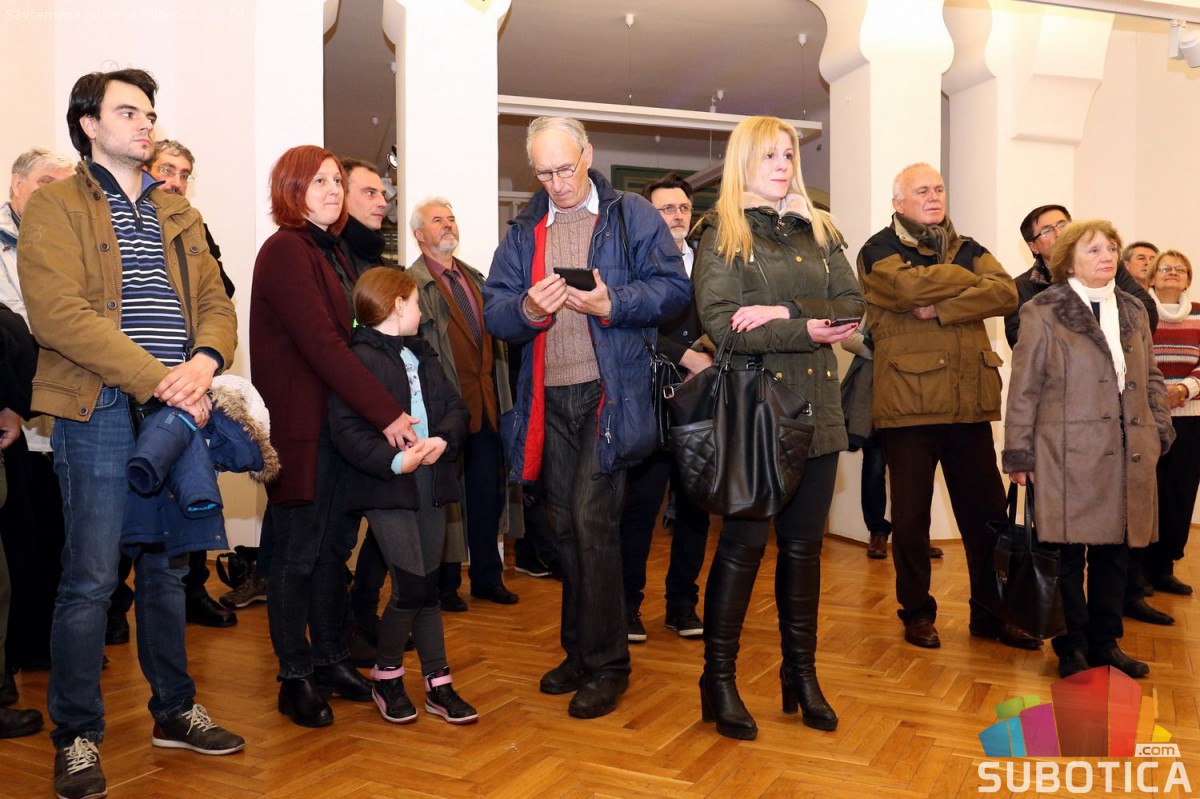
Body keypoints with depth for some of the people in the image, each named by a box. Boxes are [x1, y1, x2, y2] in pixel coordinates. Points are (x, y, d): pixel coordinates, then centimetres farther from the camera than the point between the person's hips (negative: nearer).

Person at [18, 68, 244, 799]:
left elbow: (216, 301, 11)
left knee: (168, 568, 14)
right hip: (101, 411, -5)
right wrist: (156, 380, -19)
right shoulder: (56, 206, -1)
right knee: (91, 578, -1)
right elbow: (59, 312, -14)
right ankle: (77, 737, 14)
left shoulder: (178, 214, 18)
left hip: (179, 409, 5)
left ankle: (175, 711, 27)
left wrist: (206, 360, -11)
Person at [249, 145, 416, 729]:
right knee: (298, 552, 2)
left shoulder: (329, 249, 18)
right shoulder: (286, 250, -10)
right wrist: (387, 413, -23)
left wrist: (382, 410, 2)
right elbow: (320, 343, -20)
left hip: (339, 420, 8)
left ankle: (330, 660, 26)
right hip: (301, 425, -8)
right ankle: (296, 677, 15)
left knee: (334, 545, 13)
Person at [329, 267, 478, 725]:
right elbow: (347, 430, -16)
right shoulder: (358, 359, -8)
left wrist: (442, 440, -9)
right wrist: (396, 460, -24)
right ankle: (386, 678, 13)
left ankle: (438, 684, 19)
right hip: (387, 486, -7)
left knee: (428, 585, 11)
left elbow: (456, 407, 11)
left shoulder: (423, 355, 17)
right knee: (411, 587, -10)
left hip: (431, 481, 7)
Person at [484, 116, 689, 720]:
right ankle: (579, 653, 26)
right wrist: (527, 310, -14)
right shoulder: (523, 231, 15)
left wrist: (613, 303, -19)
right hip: (549, 398, 5)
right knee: (567, 528, 11)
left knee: (591, 520, -11)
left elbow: (673, 288, -5)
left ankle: (606, 664, 3)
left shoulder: (633, 217, 3)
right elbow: (494, 312, 7)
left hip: (610, 392, -5)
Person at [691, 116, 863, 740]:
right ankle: (718, 679, 14)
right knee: (743, 544, 0)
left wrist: (784, 311, -12)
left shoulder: (819, 232, 15)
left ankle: (801, 673, 25)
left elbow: (852, 309, 3)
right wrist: (808, 330, -11)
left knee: (804, 546, 12)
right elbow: (721, 324, -13)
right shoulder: (722, 233, 0)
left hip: (816, 409, 5)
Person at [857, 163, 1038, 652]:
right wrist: (968, 279, -4)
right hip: (908, 400, -4)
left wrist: (942, 309, -14)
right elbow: (908, 287, -19)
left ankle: (990, 612, 22)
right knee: (910, 514, 4)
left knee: (987, 510, 8)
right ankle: (917, 612, 19)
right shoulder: (879, 251, 3)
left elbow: (1006, 293, -2)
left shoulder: (968, 249, 17)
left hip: (969, 399, 5)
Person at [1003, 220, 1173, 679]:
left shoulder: (1133, 310, 15)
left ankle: (1105, 642, 24)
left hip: (1129, 456, 5)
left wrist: (1160, 429, 9)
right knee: (1068, 554, 0)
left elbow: (1150, 378, 21)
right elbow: (1024, 389, -4)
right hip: (1068, 455, -5)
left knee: (1115, 552, 10)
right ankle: (1072, 647, 14)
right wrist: (1019, 455, -6)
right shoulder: (1043, 313, -2)